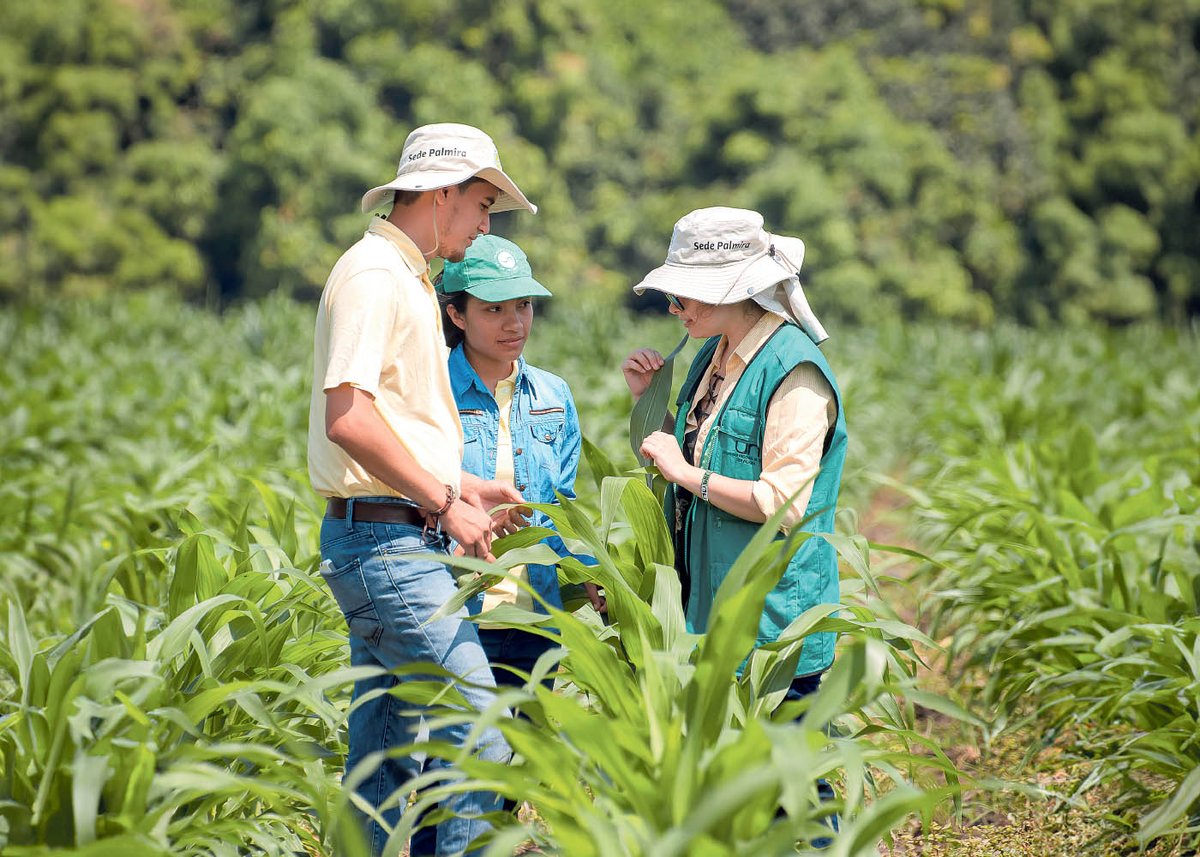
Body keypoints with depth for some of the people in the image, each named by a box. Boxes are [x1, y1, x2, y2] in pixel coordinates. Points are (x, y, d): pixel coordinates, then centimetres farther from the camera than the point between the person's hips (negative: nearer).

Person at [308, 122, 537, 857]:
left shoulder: (407, 280, 21)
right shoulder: (372, 274, -11)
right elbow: (347, 416, -21)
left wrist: (462, 484, 17)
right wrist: (445, 502, -16)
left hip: (402, 542, 10)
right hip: (386, 539, -10)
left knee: (385, 758, 11)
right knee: (478, 738, -13)